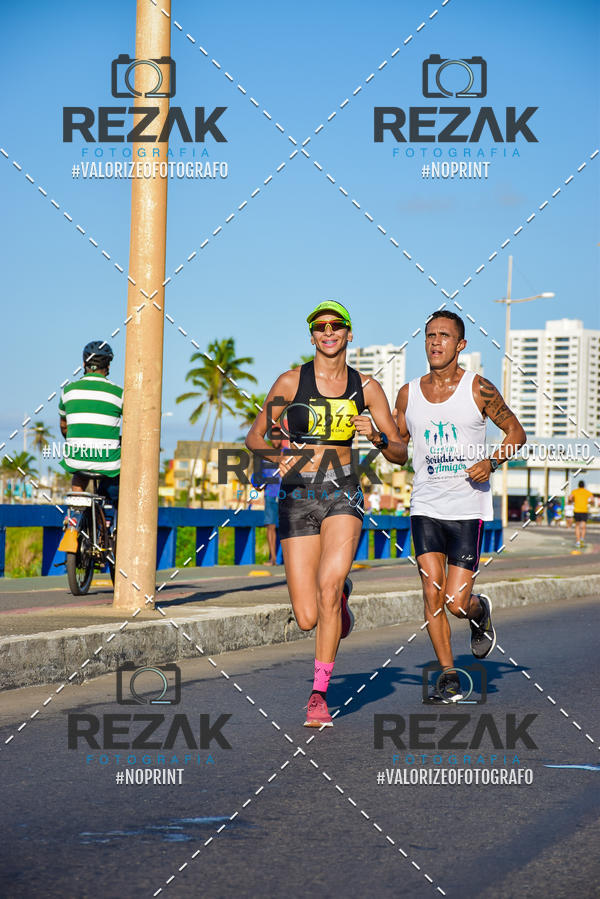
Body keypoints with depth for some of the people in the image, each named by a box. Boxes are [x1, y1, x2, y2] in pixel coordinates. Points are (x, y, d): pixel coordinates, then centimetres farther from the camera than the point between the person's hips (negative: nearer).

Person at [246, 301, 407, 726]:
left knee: (328, 584, -26)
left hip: (343, 496, 0)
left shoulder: (366, 388, 4)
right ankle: (340, 597, 34)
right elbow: (255, 437, 6)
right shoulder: (291, 382, 0)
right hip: (297, 498, 0)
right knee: (307, 619, -5)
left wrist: (377, 437, -14)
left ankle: (319, 694, -14)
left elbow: (401, 454, 7)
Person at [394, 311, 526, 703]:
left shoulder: (478, 389, -3)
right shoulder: (409, 394, 6)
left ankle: (480, 611, 30)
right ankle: (448, 675, 9)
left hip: (468, 509, -3)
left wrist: (492, 462, -12)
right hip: (425, 508, 3)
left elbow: (515, 431, 5)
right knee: (432, 595, -6)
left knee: (456, 601, -7)